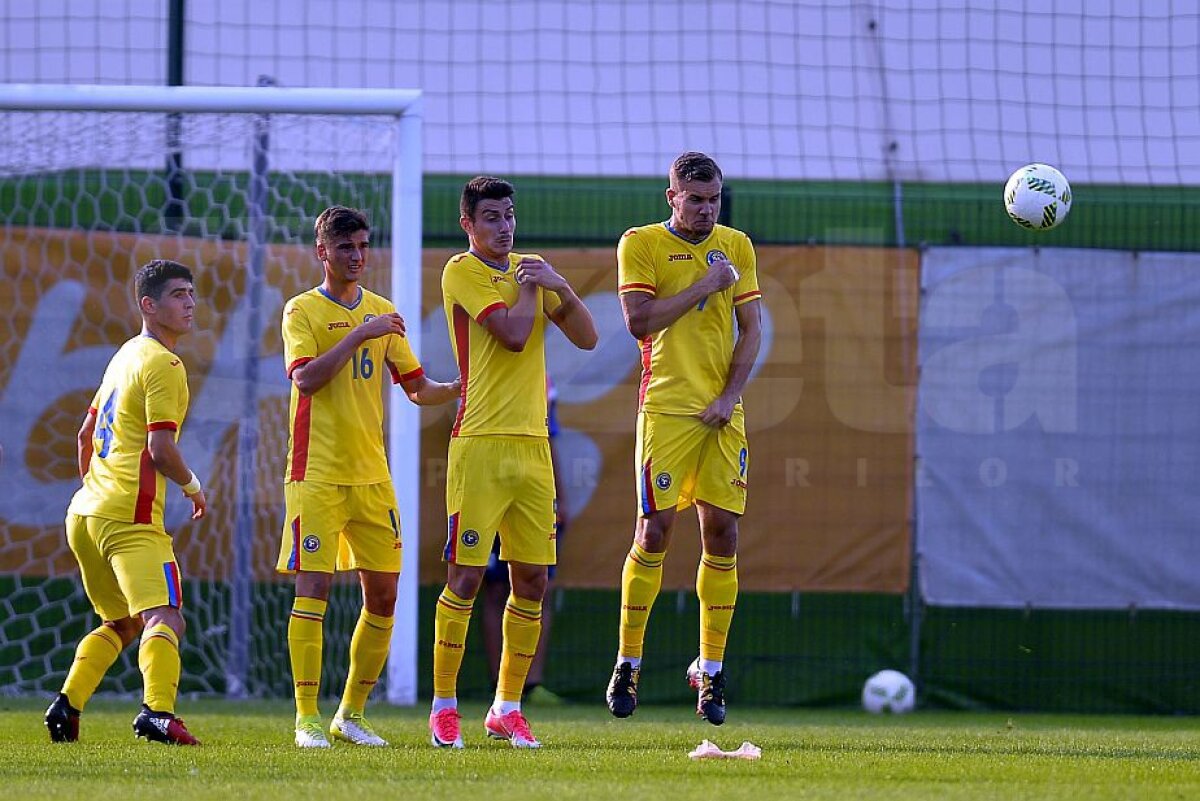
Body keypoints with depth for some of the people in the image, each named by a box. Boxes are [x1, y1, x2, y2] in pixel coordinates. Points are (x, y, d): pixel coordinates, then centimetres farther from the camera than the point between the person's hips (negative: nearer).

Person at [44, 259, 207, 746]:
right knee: (164, 619, -20)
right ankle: (157, 711, -40)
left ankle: (67, 705, 15)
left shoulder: (125, 355, 19)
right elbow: (161, 449, -17)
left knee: (122, 622, 24)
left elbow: (85, 435, 27)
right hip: (131, 520, -9)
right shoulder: (162, 364, -9)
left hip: (84, 514, 9)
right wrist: (193, 487, 0)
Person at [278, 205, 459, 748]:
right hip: (317, 473, -5)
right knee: (312, 589, -10)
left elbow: (417, 388, 16)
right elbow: (305, 378, -17)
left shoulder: (382, 311, 13)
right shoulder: (303, 310, -2)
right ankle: (307, 719, -8)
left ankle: (352, 713, 16)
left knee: (382, 595, 5)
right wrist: (359, 335, -21)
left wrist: (460, 389, -3)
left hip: (371, 473, 5)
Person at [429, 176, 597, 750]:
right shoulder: (462, 272, -5)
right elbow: (513, 333, -18)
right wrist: (529, 284, -2)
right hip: (480, 443, -6)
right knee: (466, 576, -7)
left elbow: (586, 337, 12)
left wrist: (560, 287, -3)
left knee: (532, 581, 5)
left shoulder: (529, 270, 15)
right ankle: (444, 707, 1)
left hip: (532, 443, 6)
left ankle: (507, 708, 13)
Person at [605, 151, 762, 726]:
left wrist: (729, 397, -3)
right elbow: (639, 321, -10)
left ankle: (710, 669, 5)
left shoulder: (736, 247, 12)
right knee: (654, 531, -7)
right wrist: (705, 285, -11)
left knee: (722, 533, -1)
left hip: (723, 413, 3)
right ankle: (627, 663, 3)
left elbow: (751, 329, 9)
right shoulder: (641, 244, 1)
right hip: (666, 408, -3)